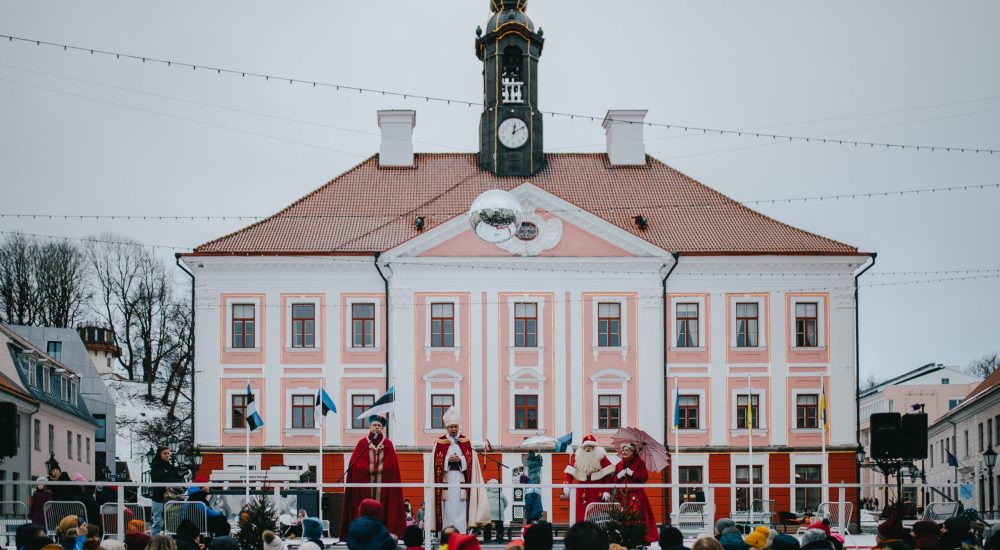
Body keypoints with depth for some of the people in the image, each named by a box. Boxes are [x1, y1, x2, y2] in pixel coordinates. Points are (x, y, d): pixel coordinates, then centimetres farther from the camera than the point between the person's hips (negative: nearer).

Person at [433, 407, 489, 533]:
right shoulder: (439, 443, 7)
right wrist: (448, 460, -13)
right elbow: (437, 464, 2)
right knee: (448, 512, -3)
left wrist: (460, 460, -11)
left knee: (460, 512, -4)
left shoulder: (466, 443, 10)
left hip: (461, 483, 1)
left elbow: (471, 462, 5)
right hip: (446, 483, -1)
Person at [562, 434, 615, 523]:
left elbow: (608, 476, -3)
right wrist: (566, 486, -18)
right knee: (580, 518, -1)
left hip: (597, 495, -3)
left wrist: (606, 491, -10)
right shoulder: (578, 458, 7)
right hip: (582, 494, 3)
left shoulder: (601, 457, -2)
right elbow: (570, 473, -1)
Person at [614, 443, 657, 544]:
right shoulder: (619, 465, 17)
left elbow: (645, 477, -6)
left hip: (636, 496, -4)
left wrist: (631, 473, -12)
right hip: (623, 495, 4)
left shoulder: (639, 463, 3)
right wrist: (618, 476, -2)